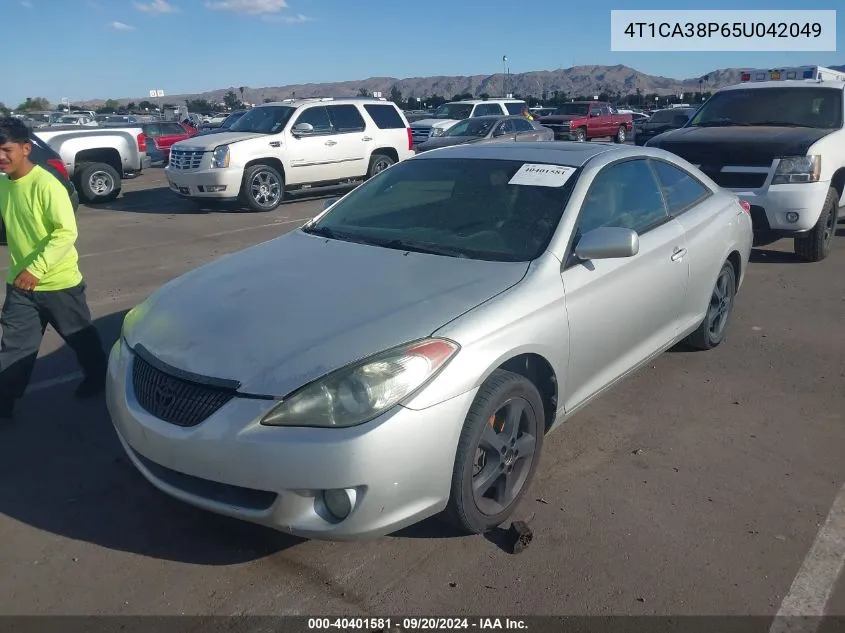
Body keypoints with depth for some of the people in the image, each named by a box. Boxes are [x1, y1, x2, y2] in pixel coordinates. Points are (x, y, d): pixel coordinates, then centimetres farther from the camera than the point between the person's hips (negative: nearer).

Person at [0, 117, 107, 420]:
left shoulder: (46, 184, -20)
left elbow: (67, 232, -24)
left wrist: (36, 269, -28)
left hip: (58, 282, -6)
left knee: (80, 335, 14)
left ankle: (98, 376, 36)